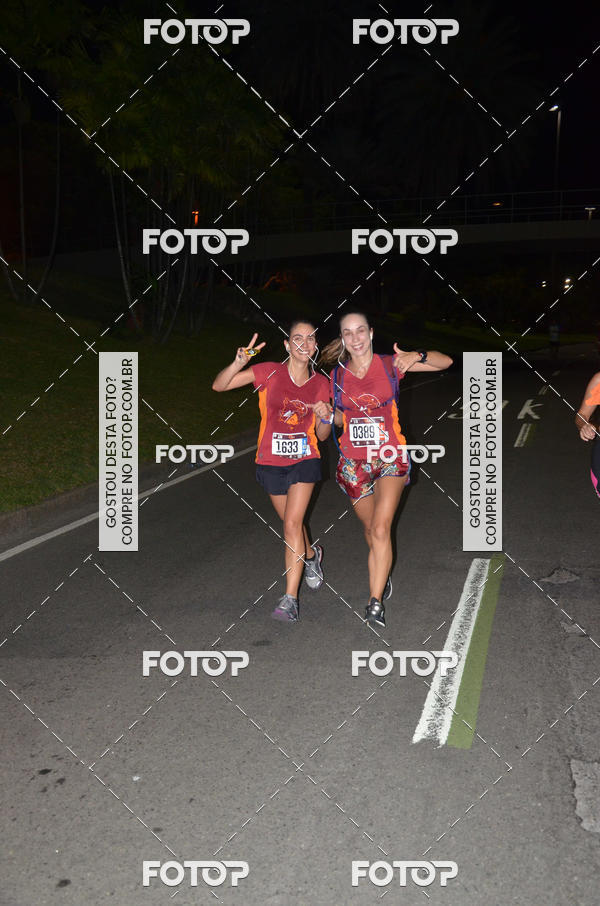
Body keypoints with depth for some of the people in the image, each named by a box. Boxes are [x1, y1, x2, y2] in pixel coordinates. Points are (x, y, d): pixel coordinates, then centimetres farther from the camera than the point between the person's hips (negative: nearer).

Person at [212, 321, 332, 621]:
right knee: (291, 522, 17)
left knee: (292, 524, -12)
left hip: (304, 460, -1)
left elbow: (322, 435, 5)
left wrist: (325, 417, -17)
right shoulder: (270, 372, -10)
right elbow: (219, 386, -16)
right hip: (271, 462, 1)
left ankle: (290, 599, -7)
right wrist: (239, 363, -33)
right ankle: (311, 555, 51)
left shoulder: (320, 383, -2)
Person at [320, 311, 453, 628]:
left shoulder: (390, 365, -2)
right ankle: (384, 575, 42)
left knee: (381, 529, -17)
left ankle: (375, 604, -14)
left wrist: (417, 356, -21)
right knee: (370, 529, 13)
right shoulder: (337, 375, 4)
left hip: (390, 458, -3)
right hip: (354, 463, 3)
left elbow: (445, 362, -1)